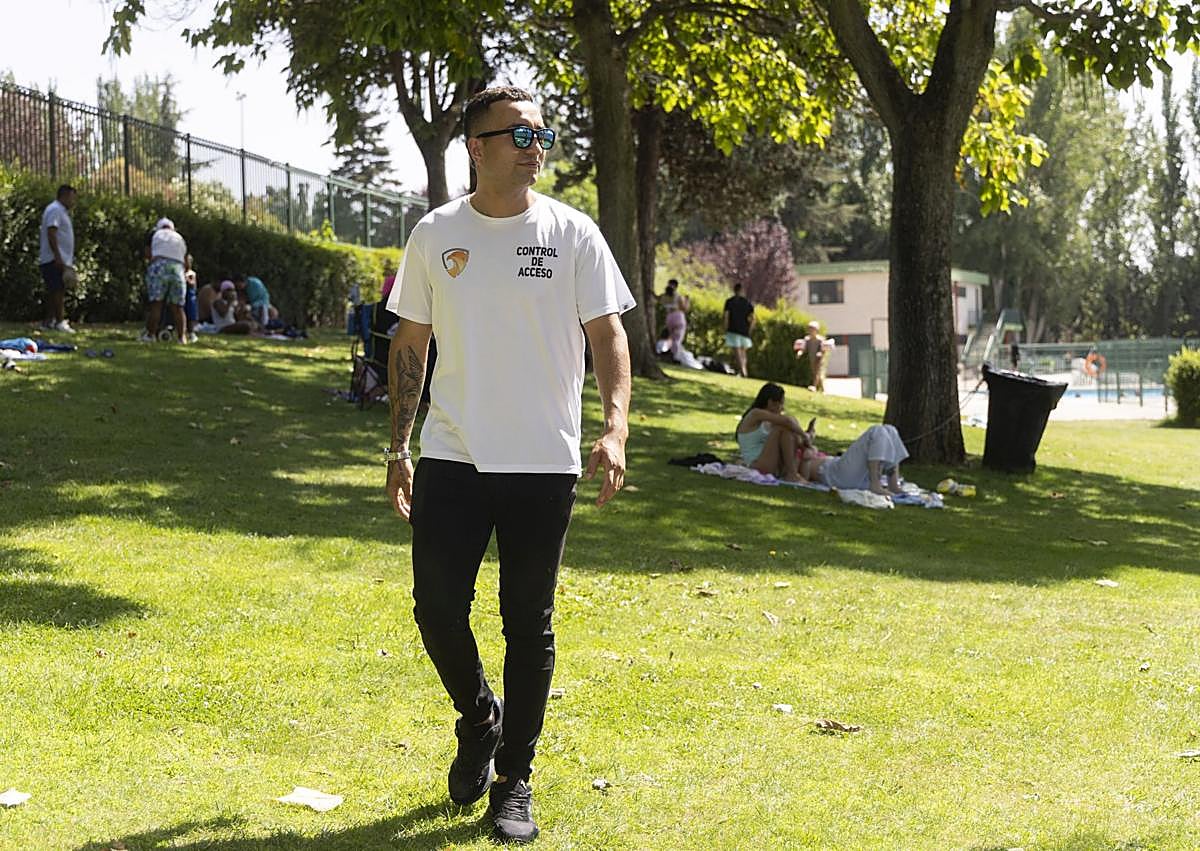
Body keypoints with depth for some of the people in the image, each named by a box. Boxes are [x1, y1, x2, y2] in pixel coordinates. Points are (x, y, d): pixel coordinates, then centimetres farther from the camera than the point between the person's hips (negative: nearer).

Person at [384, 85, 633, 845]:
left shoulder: (571, 233, -1)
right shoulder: (436, 235, 4)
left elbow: (607, 333, -3)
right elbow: (411, 344, 10)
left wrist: (615, 427, -19)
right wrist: (398, 449, 8)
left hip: (543, 462, -1)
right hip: (452, 459, 2)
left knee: (529, 623, 4)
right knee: (437, 608, 0)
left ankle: (515, 778, 18)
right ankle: (479, 719, 30)